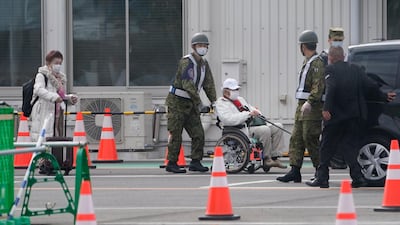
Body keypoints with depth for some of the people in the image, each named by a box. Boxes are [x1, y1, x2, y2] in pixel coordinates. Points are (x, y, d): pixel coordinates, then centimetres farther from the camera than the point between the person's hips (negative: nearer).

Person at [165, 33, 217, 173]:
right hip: (177, 102, -8)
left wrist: (214, 101, 1)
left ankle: (195, 162, 3)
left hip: (190, 104, 8)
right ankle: (171, 164, 2)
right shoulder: (186, 62, -16)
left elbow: (209, 84, 11)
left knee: (198, 134, -1)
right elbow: (187, 84, -25)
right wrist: (198, 101, -27)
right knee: (176, 135, -5)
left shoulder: (204, 64, 10)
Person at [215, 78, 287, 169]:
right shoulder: (221, 103, -2)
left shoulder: (240, 99, 27)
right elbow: (228, 119, -19)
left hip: (252, 124, 9)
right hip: (241, 130, -9)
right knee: (265, 130, -30)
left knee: (278, 127, -5)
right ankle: (266, 159, -20)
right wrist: (248, 114, -23)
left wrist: (256, 112, 5)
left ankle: (274, 157, -8)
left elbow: (252, 109, 32)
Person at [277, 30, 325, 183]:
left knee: (310, 139, -8)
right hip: (302, 107, 10)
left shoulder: (317, 64, -12)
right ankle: (295, 171, 4)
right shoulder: (307, 63, 19)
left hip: (312, 108, -10)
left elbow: (318, 86, -23)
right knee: (296, 139, 5)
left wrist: (309, 102, -32)